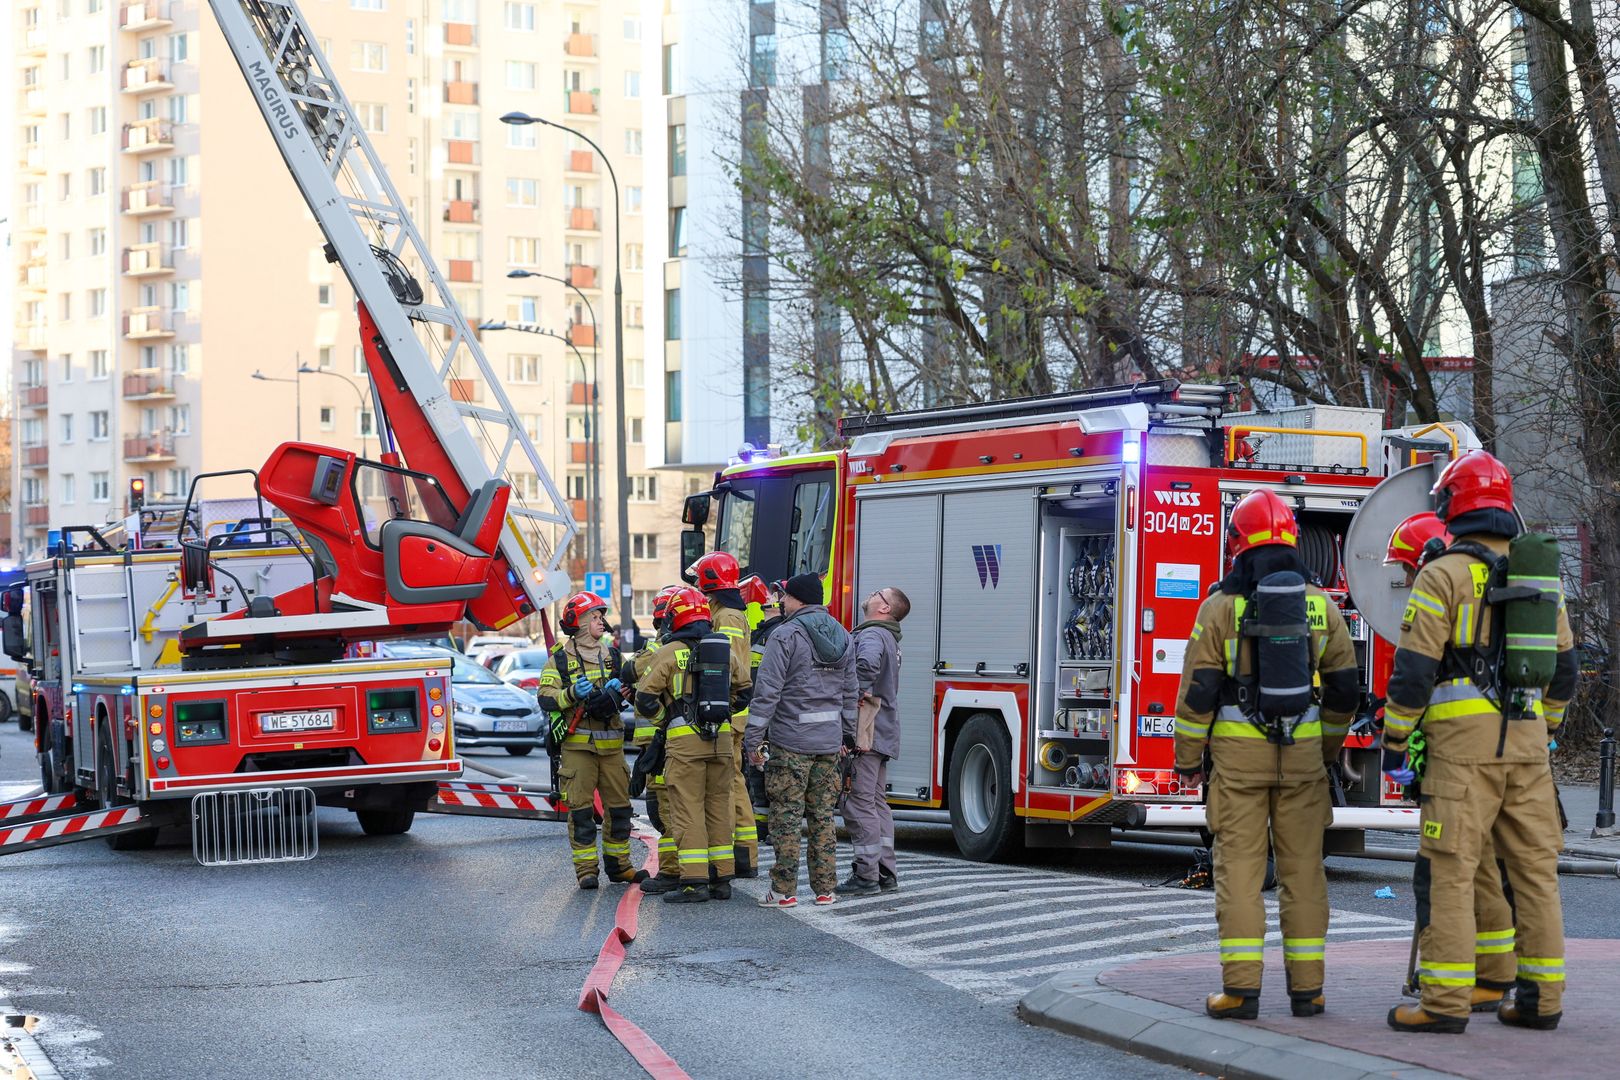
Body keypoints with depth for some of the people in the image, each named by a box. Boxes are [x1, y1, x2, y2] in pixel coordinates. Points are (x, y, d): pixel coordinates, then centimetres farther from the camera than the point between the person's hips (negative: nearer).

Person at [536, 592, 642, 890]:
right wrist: (572, 694, -22)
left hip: (611, 743, 4)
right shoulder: (560, 659, 2)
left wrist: (618, 689, -10)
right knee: (581, 808, -3)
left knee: (619, 805, 5)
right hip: (577, 744, -4)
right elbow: (546, 698, -6)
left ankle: (618, 864, 16)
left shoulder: (613, 656, 14)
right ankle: (586, 869, 1)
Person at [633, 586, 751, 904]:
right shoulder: (725, 651, 10)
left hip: (684, 741, -5)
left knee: (687, 810, -3)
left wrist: (666, 720, 7)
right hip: (721, 739, 5)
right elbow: (746, 689, 20)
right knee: (718, 808, 12)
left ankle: (694, 881, -7)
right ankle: (721, 878, 14)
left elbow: (645, 698, -8)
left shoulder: (669, 653, -5)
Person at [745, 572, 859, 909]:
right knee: (823, 817, 12)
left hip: (791, 741, -6)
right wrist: (846, 735, 23)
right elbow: (850, 692, 16)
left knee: (787, 816, -1)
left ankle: (784, 890, 0)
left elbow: (767, 692, -14)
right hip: (830, 742, 6)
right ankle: (825, 889, 14)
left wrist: (753, 739, -10)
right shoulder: (843, 637, 11)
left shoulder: (786, 636, -11)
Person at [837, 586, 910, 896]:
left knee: (859, 803, -8)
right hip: (883, 732, 10)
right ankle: (885, 873, 17)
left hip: (864, 732, -10)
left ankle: (866, 876, -7)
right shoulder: (889, 638, 19)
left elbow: (867, 662, -37)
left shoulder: (872, 635, -14)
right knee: (877, 802, 14)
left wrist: (858, 693, -22)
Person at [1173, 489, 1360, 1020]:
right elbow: (1343, 688, 9)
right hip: (1303, 754, 3)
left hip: (1238, 753, -2)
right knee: (1303, 868, 6)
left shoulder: (1223, 606, -5)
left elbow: (1199, 691, -6)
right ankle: (1307, 987, 8)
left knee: (1239, 867, -1)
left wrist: (1187, 757, 4)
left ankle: (1241, 987, -4)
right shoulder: (1320, 604, 5)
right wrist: (1328, 747, 23)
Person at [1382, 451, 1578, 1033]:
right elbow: (1564, 666, 18)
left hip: (1463, 744, -6)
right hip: (1527, 745, 6)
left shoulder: (1443, 575, -5)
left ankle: (1446, 1001, -7)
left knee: (1448, 870, -5)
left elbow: (1414, 669, -10)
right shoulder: (1539, 577, 13)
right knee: (1534, 868, 9)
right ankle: (1541, 998, 13)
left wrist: (1394, 740, -1)